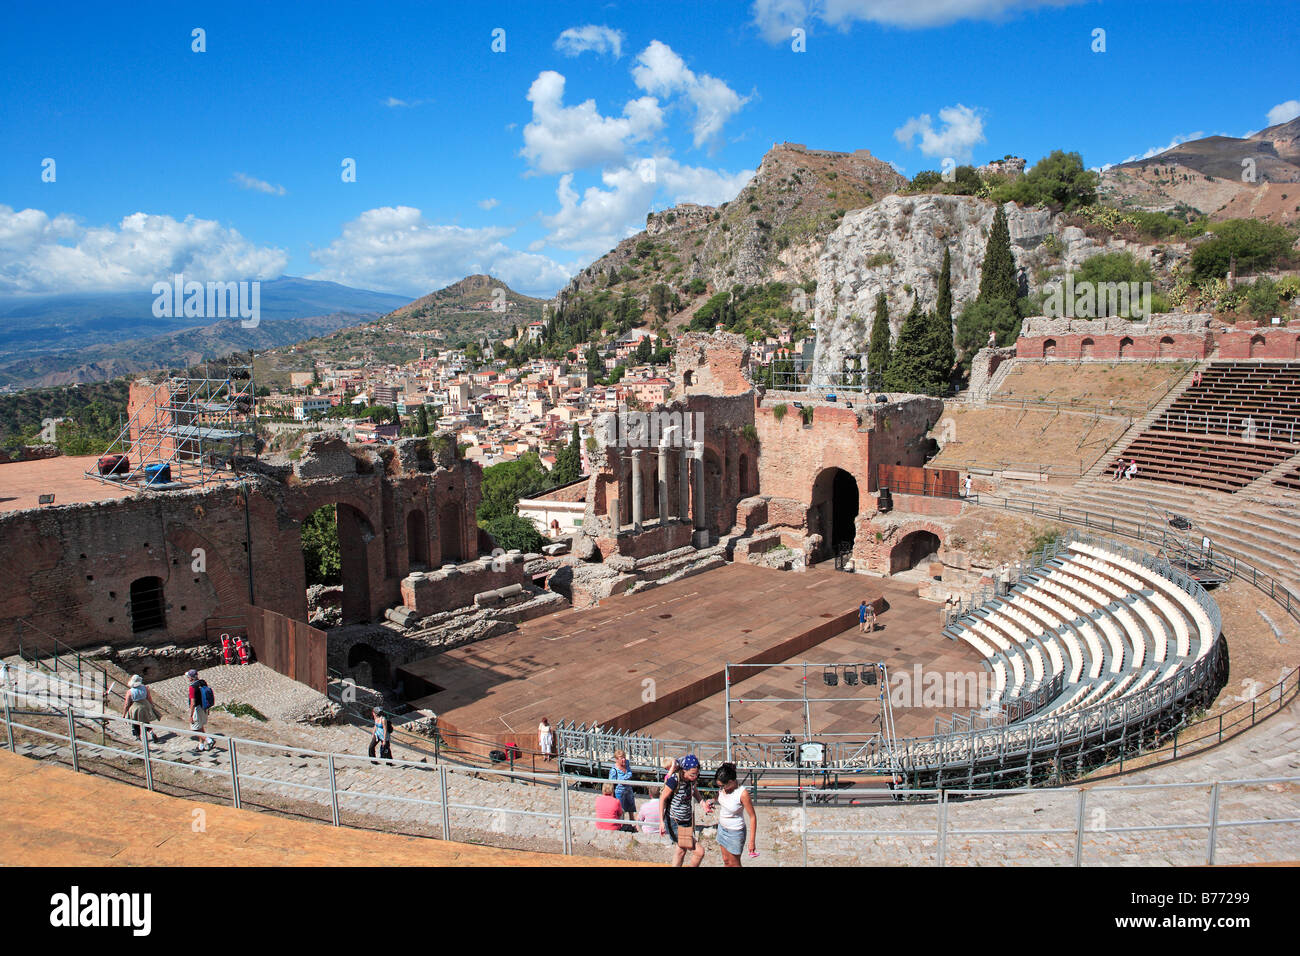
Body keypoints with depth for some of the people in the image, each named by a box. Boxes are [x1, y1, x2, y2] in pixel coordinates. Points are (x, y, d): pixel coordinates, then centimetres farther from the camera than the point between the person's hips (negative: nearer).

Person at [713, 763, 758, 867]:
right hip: (722, 827, 6)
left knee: (734, 863, 11)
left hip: (735, 832, -6)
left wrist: (751, 841, -20)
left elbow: (752, 817, -22)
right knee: (726, 861, 19)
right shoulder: (723, 788, -13)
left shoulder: (742, 793, -30)